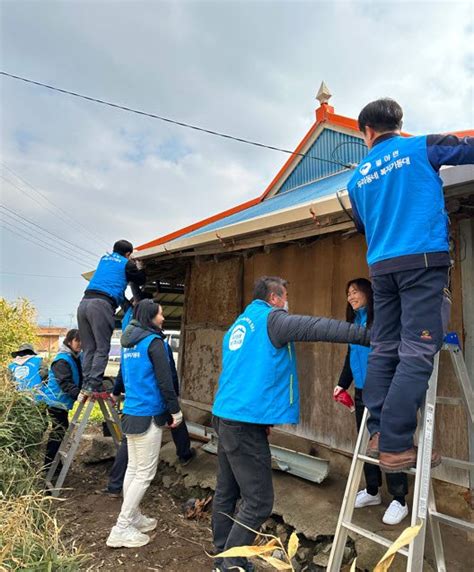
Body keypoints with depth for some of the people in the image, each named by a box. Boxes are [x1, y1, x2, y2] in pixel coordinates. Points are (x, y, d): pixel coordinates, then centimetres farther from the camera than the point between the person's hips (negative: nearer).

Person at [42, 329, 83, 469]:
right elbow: (64, 382, -32)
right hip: (57, 401, -9)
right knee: (59, 432, -6)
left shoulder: (77, 357, 5)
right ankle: (50, 466, 5)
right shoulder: (63, 360, -21)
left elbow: (79, 379, 12)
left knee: (59, 432, 17)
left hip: (62, 401, 9)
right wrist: (77, 393, -45)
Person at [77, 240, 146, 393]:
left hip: (84, 302, 6)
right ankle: (94, 383, -9)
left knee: (88, 348, 9)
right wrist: (139, 268, 41)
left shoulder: (104, 258, 25)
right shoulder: (127, 263, 9)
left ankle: (87, 383, 5)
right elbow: (141, 281, 21)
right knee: (102, 348, -3)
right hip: (101, 304, -6)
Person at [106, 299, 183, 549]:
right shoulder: (153, 341, -15)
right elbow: (164, 380, -16)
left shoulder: (129, 343, 11)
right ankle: (121, 530, 6)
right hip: (148, 415, -9)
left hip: (130, 413, 9)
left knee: (133, 468, 17)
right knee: (145, 473, 0)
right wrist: (175, 410, -8)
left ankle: (133, 518, 28)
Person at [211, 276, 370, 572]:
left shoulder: (238, 325, 19)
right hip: (247, 423, -10)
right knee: (258, 502, 0)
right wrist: (368, 335, -17)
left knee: (226, 493, 18)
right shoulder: (271, 318, -8)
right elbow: (317, 327, -18)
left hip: (225, 417, 10)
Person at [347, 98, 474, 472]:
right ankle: (396, 446, -10)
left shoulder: (358, 176, 19)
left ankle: (379, 435, 7)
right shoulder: (422, 147, 7)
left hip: (381, 267, 5)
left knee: (384, 351, 7)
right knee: (417, 354, -8)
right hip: (423, 259, -4)